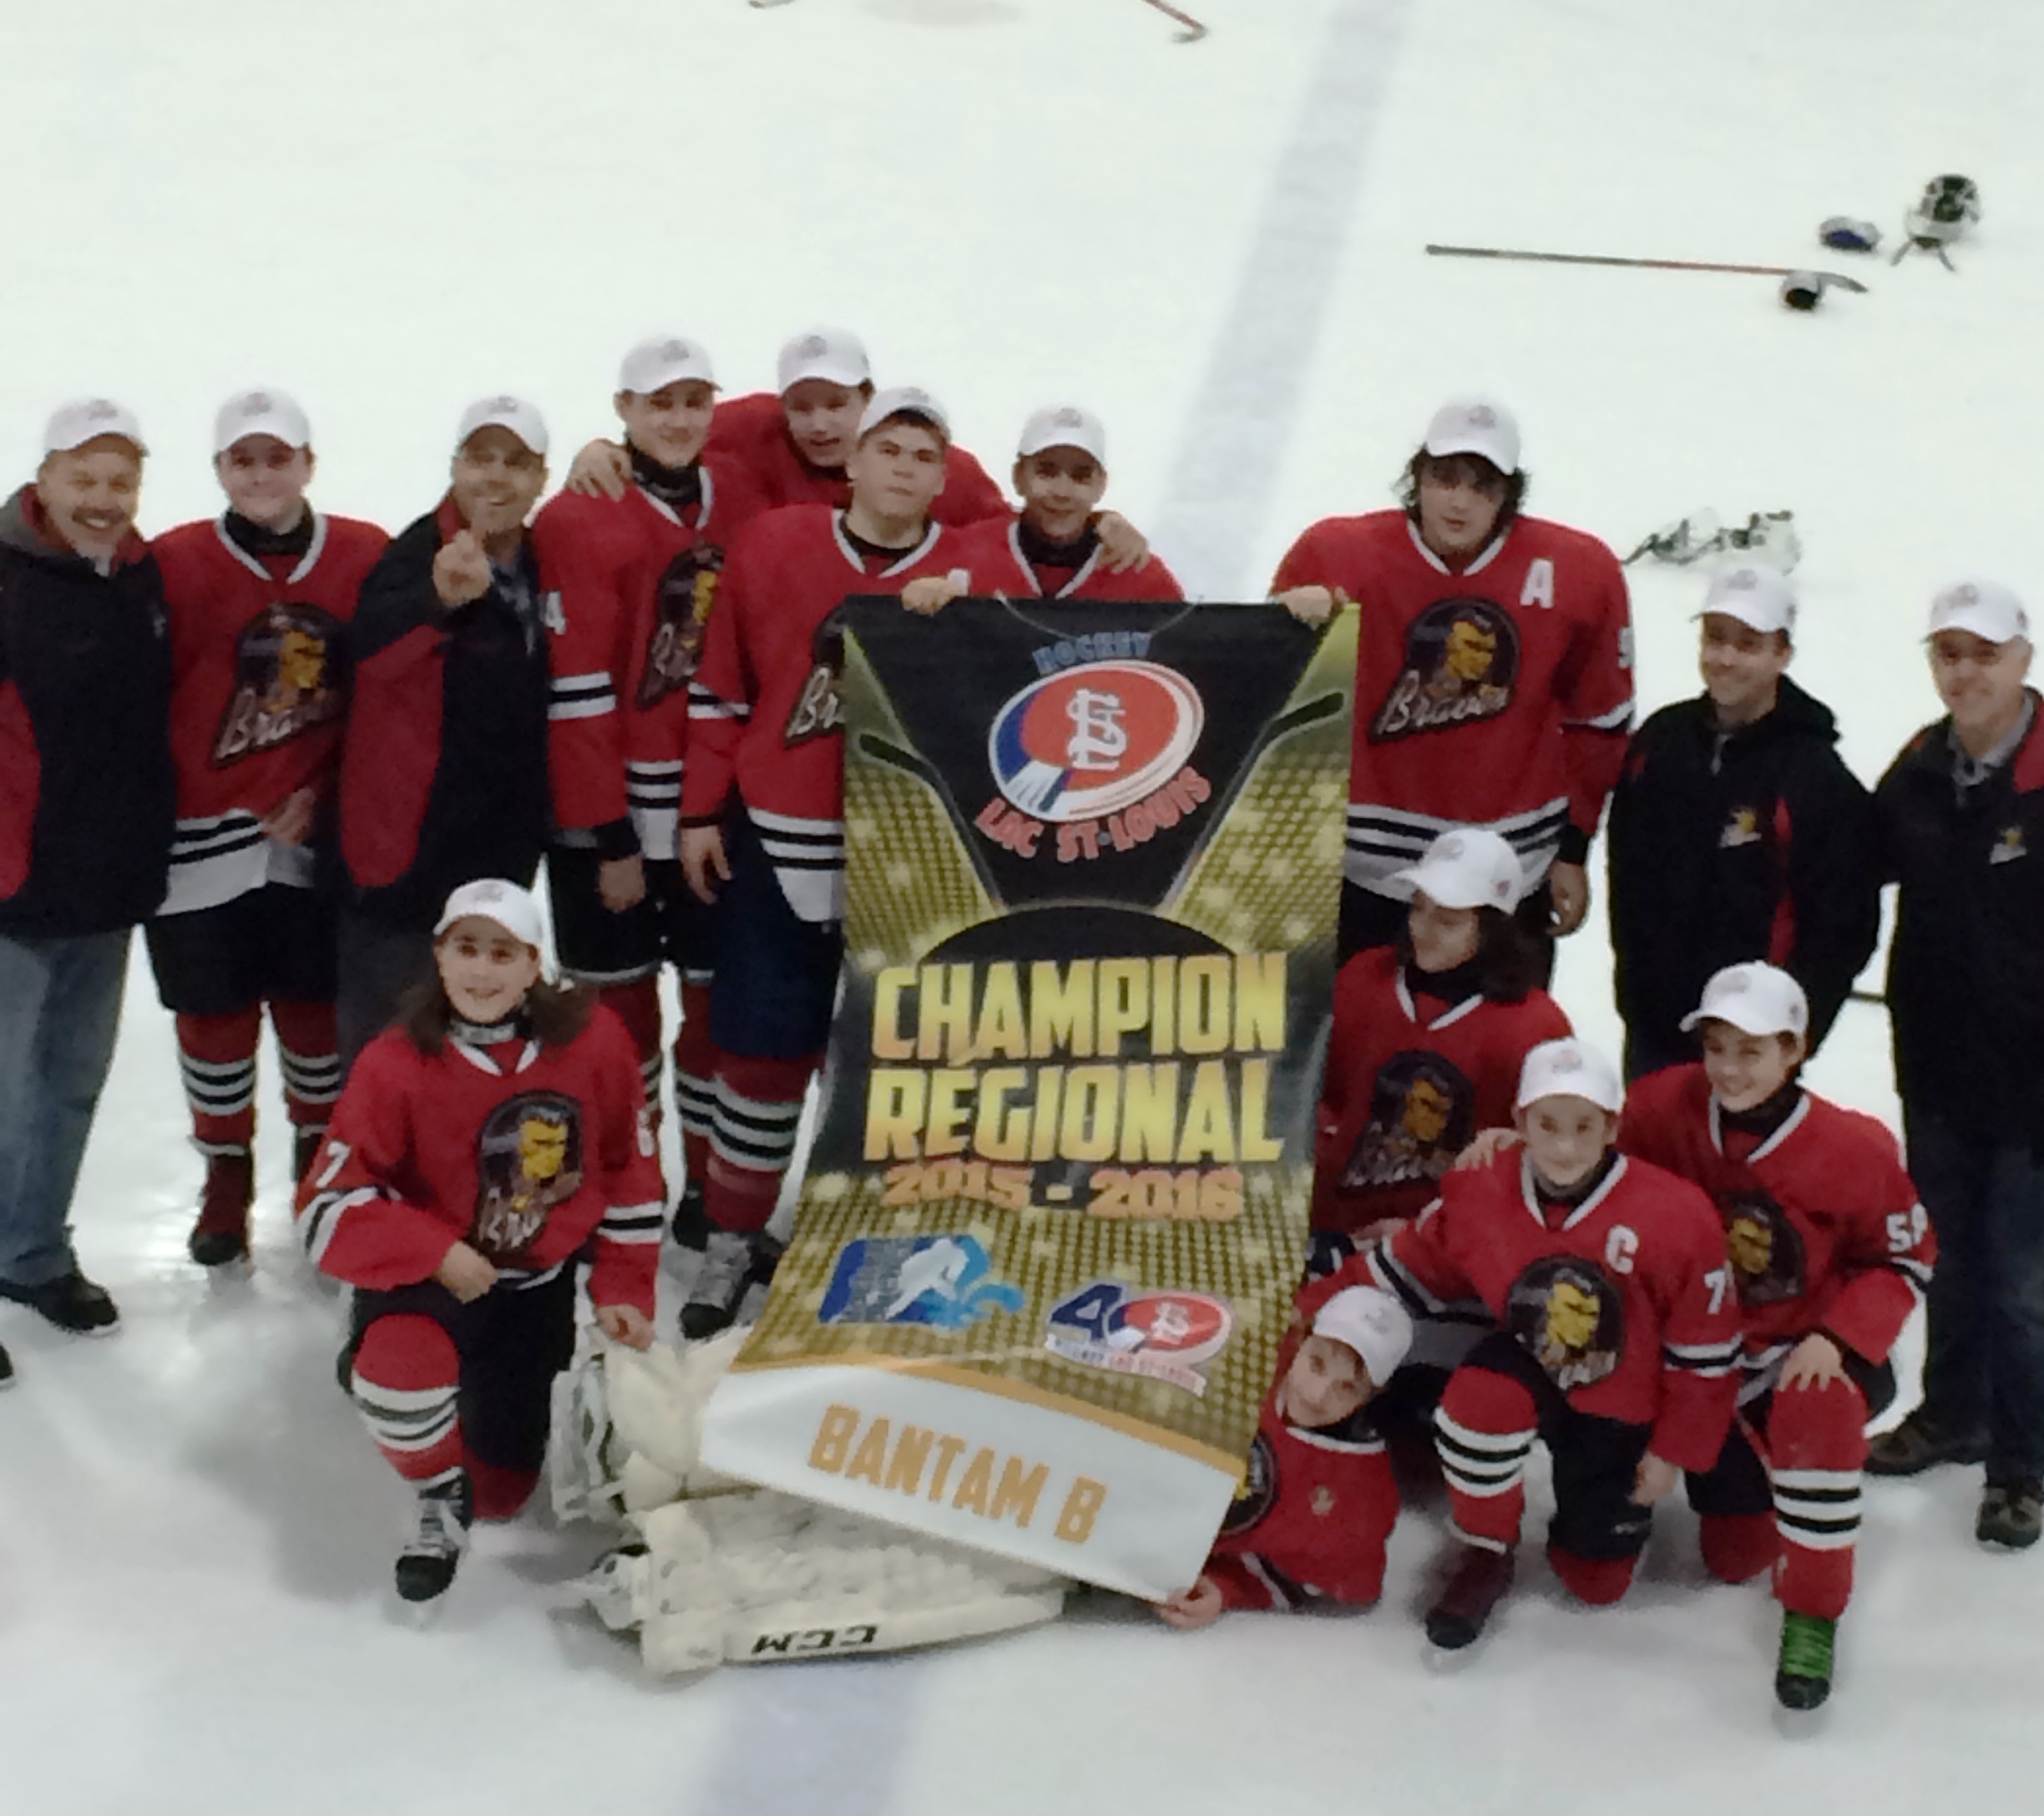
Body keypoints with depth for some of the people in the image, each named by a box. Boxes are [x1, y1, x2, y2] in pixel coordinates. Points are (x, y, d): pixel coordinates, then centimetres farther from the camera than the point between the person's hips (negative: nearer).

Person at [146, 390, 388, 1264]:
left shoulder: (366, 557, -3)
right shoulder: (175, 563, -6)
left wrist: (321, 793, -3)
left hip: (316, 835, 1)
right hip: (203, 838, 0)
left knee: (316, 1004, 10)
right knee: (215, 1015, 9)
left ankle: (321, 1163, 33)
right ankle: (226, 1180, 30)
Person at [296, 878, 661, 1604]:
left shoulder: (592, 1040, -13)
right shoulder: (395, 1065, -20)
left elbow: (629, 1169, 1)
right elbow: (327, 1210, -17)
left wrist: (623, 1292, 1)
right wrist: (437, 1254, -27)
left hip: (535, 1287, 2)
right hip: (424, 1277, -2)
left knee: (500, 1494, 8)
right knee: (400, 1371, -36)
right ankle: (438, 1497, -3)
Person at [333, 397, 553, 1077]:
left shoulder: (538, 568, 7)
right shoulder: (421, 553, -14)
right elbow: (369, 648, -36)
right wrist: (442, 598, -56)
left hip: (500, 852, 7)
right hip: (405, 849, -7)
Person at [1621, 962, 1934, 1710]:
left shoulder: (1853, 1149, -17)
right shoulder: (1668, 1108, -12)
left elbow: (1907, 1260, -7)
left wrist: (1837, 1339, -22)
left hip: (1810, 1350, -3)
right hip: (1708, 1357, 3)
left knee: (1816, 1411, -39)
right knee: (1735, 1556, 8)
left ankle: (1812, 1616, -21)